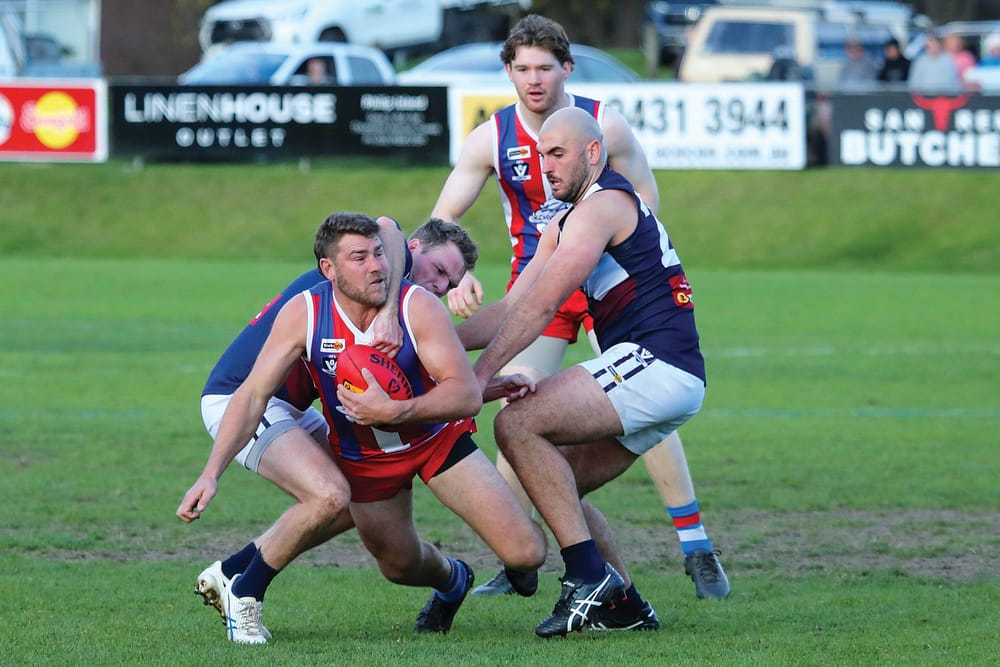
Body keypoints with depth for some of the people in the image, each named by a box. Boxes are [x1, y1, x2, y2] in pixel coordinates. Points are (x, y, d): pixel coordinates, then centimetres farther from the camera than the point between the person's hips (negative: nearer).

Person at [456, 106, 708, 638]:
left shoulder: (604, 205, -8)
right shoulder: (563, 225, 23)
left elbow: (542, 305, -17)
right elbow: (510, 312, 20)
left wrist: (480, 374, -19)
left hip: (655, 363, -10)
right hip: (665, 378, 10)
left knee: (517, 424, -18)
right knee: (557, 487, 12)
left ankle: (589, 574, -21)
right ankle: (622, 601, 11)